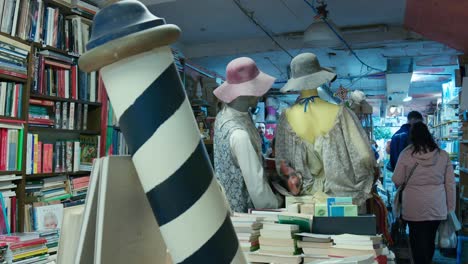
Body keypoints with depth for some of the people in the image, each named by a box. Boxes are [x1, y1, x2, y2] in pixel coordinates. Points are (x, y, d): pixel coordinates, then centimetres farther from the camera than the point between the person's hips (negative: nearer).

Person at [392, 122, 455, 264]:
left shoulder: (406, 154, -10)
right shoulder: (443, 155, -2)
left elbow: (397, 181, -5)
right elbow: (450, 184, 1)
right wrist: (450, 208, 9)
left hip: (414, 208, -3)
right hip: (437, 208, 3)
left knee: (418, 241, 8)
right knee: (430, 240, 19)